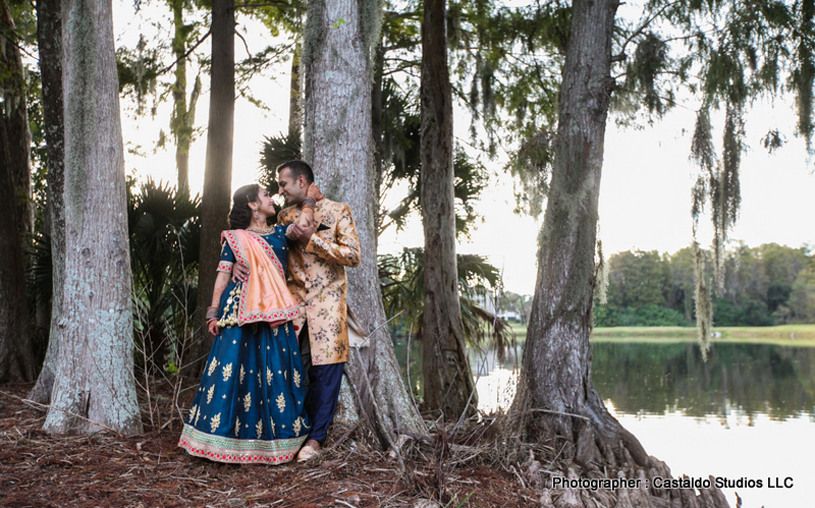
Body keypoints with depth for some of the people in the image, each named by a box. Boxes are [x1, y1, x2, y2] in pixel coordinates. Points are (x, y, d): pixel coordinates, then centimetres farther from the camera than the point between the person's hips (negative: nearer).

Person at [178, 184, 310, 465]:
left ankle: (273, 439, 9)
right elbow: (223, 274, 3)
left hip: (275, 313, 3)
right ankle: (234, 439, 4)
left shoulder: (281, 233, 16)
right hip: (241, 312, -3)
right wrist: (213, 312, -2)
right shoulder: (235, 238, 7)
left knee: (277, 370, 0)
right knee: (235, 368, -5)